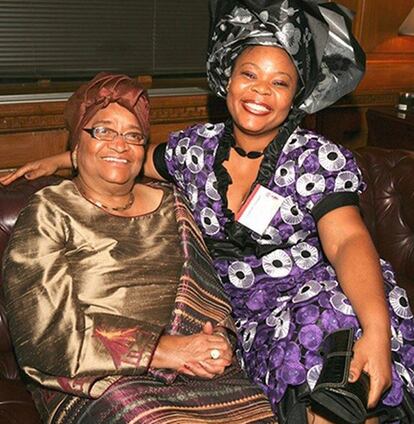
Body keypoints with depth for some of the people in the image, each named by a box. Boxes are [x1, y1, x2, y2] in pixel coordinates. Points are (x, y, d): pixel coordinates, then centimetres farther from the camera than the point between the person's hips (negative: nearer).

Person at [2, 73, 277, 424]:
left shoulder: (169, 206, 15)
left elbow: (210, 298, 14)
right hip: (96, 381, -4)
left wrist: (215, 344, -9)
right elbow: (47, 334, -9)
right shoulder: (47, 216, 2)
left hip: (194, 372, 4)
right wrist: (159, 350, -14)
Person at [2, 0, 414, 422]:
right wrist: (60, 159, 21)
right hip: (243, 314, 2)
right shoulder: (197, 146, 5)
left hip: (317, 294, -1)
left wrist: (376, 329, -37)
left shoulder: (320, 160, -7)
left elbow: (348, 241, -21)